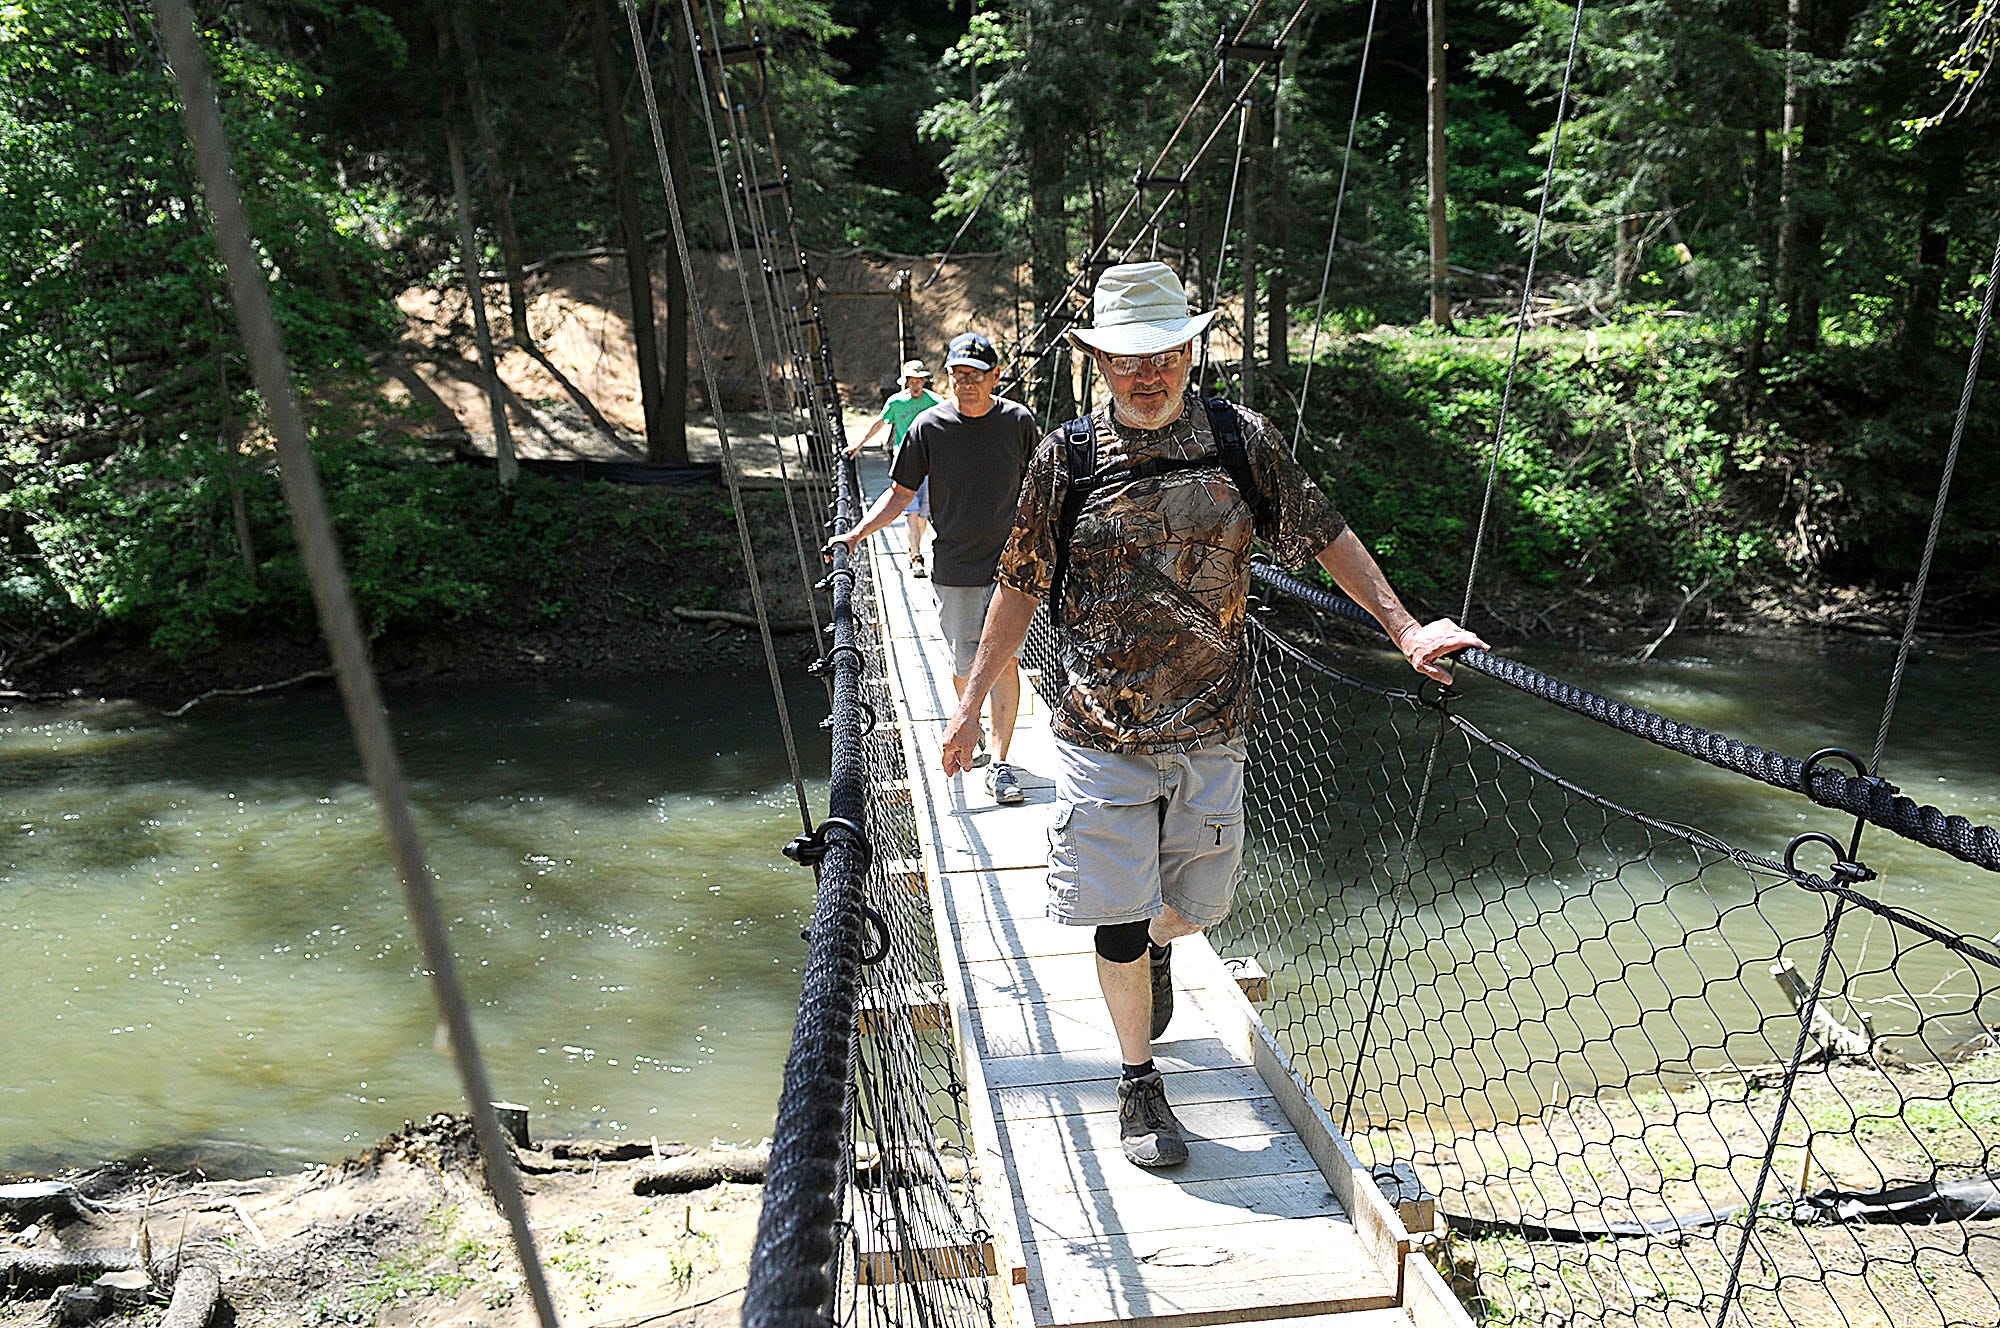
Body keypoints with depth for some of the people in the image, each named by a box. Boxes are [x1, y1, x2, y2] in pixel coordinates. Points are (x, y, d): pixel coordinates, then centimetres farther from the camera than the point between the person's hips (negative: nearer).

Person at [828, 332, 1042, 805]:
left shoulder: (1018, 422, -2)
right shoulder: (929, 426, -4)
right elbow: (900, 493, 3)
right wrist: (856, 534, -5)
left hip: (1009, 564, 0)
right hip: (954, 569, 1)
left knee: (1005, 658, -7)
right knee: (964, 664, 10)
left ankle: (999, 762, 1)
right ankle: (971, 730, 38)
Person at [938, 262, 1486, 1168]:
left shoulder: (1243, 439, -1)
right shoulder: (1065, 456, -4)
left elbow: (1324, 534, 7)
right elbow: (1021, 585, 3)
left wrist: (1404, 627, 0)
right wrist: (972, 702, 5)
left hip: (1210, 726, 2)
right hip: (1102, 733, -1)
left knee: (1196, 904, 15)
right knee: (1119, 919, 2)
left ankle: (1157, 949, 53)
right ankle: (1138, 1084, 25)